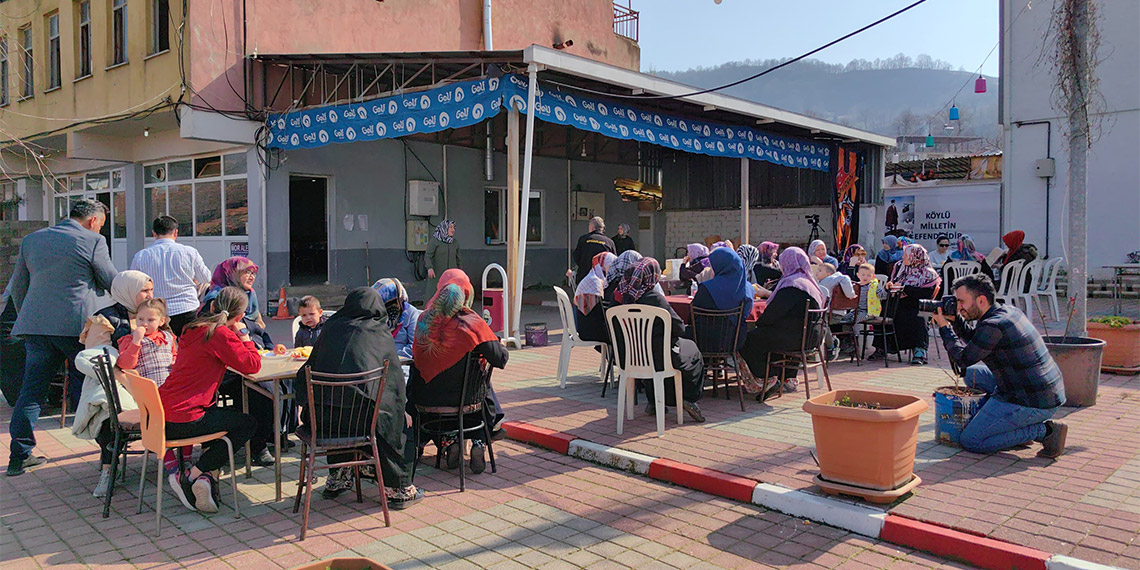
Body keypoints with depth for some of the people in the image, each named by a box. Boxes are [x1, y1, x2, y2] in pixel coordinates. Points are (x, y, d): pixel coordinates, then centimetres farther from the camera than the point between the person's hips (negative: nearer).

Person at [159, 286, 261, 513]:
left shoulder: (194, 328, 13)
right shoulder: (221, 334, -15)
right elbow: (252, 365, -12)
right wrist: (243, 333, -1)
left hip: (161, 416, 9)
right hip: (182, 422, -9)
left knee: (232, 413, 30)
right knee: (247, 424, 7)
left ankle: (207, 475, 16)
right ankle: (189, 477, 3)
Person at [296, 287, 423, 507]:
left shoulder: (331, 328, 10)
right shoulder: (381, 333, 2)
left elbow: (310, 367, 16)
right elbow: (395, 376, 7)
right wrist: (402, 409, 20)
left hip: (322, 416, 4)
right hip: (361, 414, -4)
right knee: (401, 423, 22)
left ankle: (337, 480, 46)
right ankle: (399, 490, 22)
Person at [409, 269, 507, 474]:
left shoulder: (424, 321, -8)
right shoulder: (472, 322, -16)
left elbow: (417, 357, 9)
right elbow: (500, 359, -14)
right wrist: (502, 347, 11)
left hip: (427, 397, 2)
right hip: (464, 397, -2)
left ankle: (448, 442, 21)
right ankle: (478, 443, 19)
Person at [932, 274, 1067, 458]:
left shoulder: (993, 326, -21)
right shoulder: (1010, 311, 9)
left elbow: (964, 359, -10)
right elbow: (974, 342, 21)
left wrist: (944, 328, -2)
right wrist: (955, 320, 10)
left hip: (1032, 404, -10)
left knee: (970, 441, -4)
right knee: (973, 374, 23)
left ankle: (1044, 431, -5)